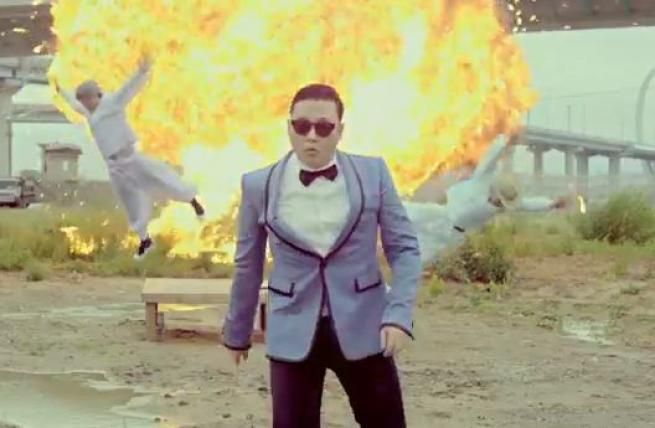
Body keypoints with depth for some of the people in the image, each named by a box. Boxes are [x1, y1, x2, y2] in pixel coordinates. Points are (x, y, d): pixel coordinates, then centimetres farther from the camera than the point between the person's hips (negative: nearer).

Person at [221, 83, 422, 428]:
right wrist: (237, 332, 16)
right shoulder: (259, 185, -1)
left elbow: (404, 247, 1)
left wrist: (399, 314, -13)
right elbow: (248, 264, 9)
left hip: (362, 329, 0)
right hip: (293, 333, 0)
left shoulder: (373, 173, -2)